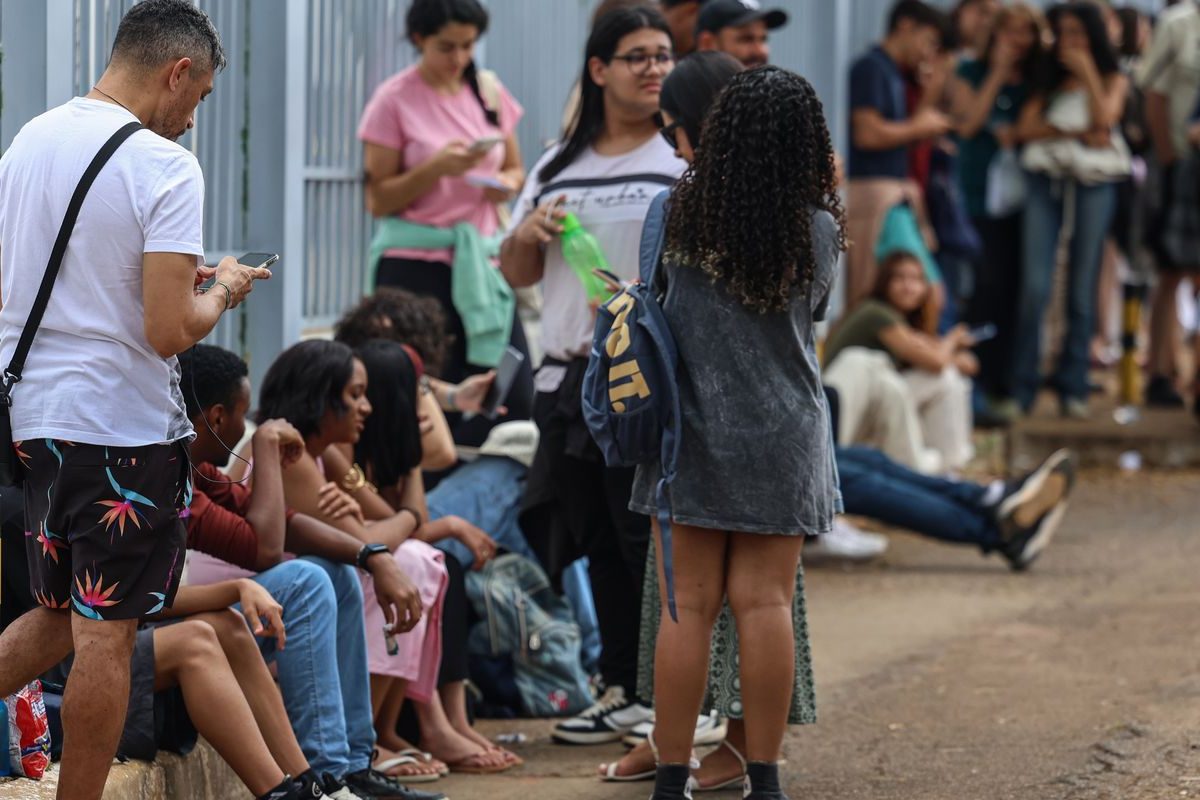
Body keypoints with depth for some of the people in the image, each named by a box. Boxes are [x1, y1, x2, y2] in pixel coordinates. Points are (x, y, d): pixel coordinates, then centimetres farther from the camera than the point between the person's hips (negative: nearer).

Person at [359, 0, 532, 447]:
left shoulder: (489, 90, 10)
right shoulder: (394, 100, -3)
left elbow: (514, 168, 21)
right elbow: (378, 200, -4)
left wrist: (507, 184, -2)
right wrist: (435, 168, -18)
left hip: (482, 261, 4)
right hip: (417, 265, -4)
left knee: (515, 403, -4)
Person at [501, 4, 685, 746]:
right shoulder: (559, 166, 15)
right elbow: (518, 275, 21)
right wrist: (526, 233, 0)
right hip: (570, 375, 6)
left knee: (654, 539, -8)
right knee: (599, 541, 11)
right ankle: (624, 690, 20)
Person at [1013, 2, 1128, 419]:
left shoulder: (1112, 80, 12)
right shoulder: (1049, 81, 17)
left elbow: (1104, 118, -8)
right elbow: (1025, 128, 2)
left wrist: (1086, 71, -3)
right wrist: (1077, 133, -9)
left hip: (1093, 183, -1)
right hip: (1047, 180, 1)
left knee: (1081, 290, 0)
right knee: (1035, 286, -9)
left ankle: (1073, 388, 5)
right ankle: (1022, 388, -6)